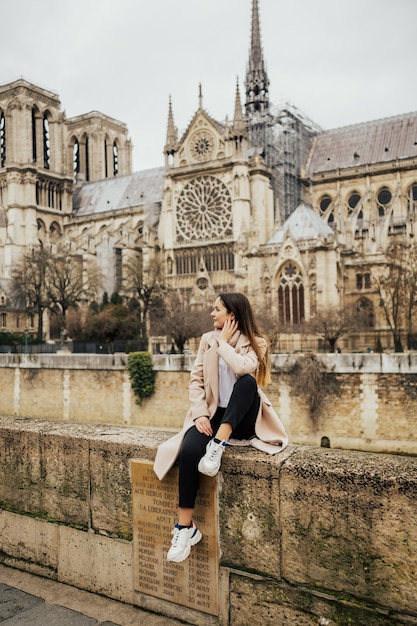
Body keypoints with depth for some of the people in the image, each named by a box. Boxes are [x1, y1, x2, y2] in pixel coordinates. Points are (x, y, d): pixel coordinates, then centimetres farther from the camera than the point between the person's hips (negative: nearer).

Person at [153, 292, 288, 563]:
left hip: (242, 419, -1)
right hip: (213, 414, 2)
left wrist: (224, 342, -11)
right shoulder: (208, 339, 8)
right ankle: (186, 527, -19)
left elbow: (243, 368, -24)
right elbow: (196, 380, 2)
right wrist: (200, 413, -12)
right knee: (189, 450, -29)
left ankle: (219, 444, -33)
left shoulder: (255, 343, -1)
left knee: (248, 381, -32)